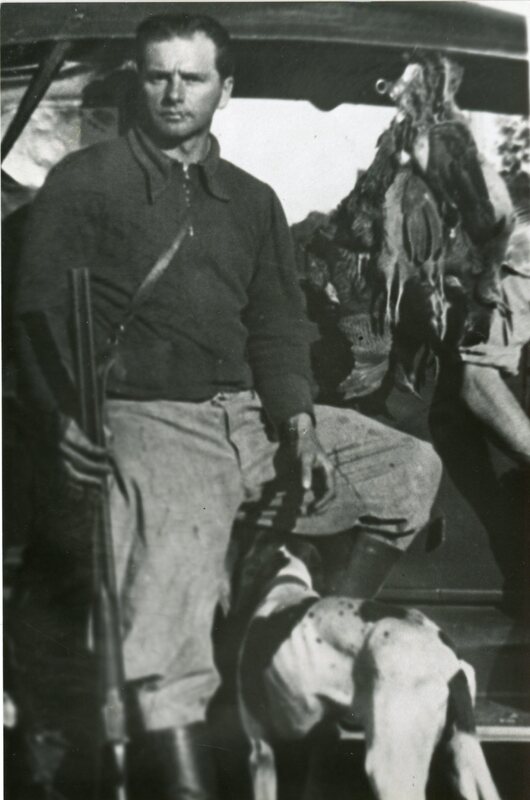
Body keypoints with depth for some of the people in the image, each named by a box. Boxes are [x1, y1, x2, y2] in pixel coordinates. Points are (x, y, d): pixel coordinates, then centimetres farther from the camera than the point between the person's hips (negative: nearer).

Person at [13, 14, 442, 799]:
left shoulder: (253, 201, 21)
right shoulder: (84, 183, 6)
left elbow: (276, 324, 15)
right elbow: (41, 315, -2)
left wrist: (297, 418, -5)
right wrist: (67, 421, -19)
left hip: (249, 413, 6)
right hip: (148, 418, -6)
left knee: (411, 467, -1)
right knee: (174, 553, -32)